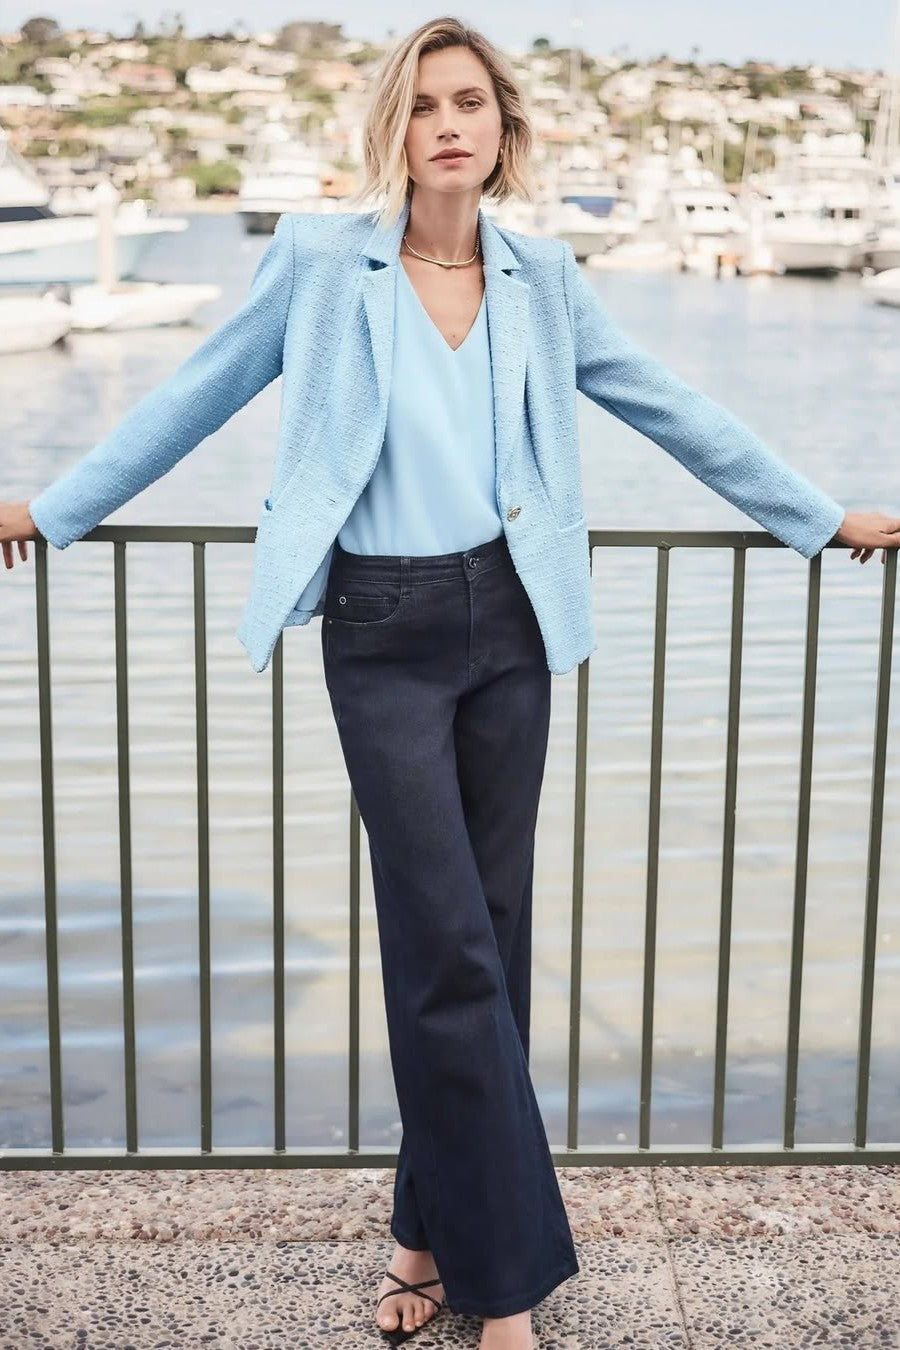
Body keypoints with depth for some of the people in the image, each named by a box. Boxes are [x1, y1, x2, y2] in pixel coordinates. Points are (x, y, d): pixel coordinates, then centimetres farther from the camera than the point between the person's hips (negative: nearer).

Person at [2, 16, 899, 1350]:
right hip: (384, 635, -3)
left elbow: (673, 410, 13)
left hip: (509, 622, 4)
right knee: (450, 946, -5)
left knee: (485, 934, 8)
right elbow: (195, 397, 6)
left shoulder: (542, 276, 6)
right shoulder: (321, 260, -3)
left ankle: (437, 1227, 24)